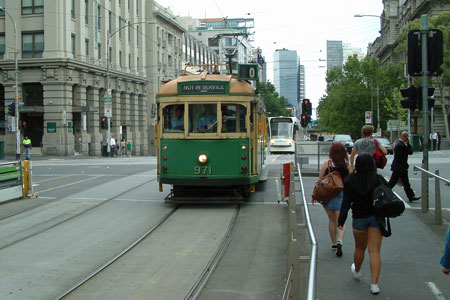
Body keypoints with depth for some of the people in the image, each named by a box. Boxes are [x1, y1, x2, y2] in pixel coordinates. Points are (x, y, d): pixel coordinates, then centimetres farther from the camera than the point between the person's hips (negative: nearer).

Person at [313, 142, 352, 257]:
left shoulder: (326, 164, -4)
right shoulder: (347, 165, -2)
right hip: (342, 194, 0)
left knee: (331, 219, 15)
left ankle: (334, 243, 23)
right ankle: (339, 240, -21)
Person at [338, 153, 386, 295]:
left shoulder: (350, 181, -9)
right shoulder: (379, 179, -8)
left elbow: (346, 202, -11)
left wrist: (341, 220, -8)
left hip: (359, 218, 0)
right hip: (377, 218, 0)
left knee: (360, 248, 21)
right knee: (375, 251, 0)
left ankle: (357, 271, 45)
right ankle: (374, 284, -5)